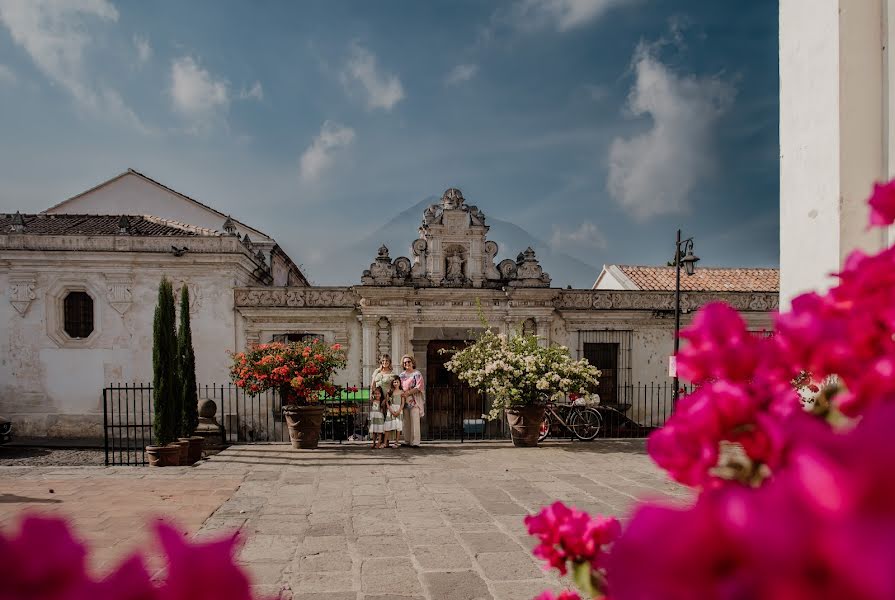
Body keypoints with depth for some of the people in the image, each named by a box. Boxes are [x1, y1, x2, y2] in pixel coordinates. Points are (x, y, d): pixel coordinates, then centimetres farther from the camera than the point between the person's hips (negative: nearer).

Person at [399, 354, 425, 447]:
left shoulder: (417, 374, 1)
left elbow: (419, 387, -7)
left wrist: (408, 392, -17)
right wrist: (401, 392, -8)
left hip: (414, 400, -4)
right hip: (404, 400, 4)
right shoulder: (402, 374, 17)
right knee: (406, 422, 2)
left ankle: (415, 442, -9)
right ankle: (407, 441, 7)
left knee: (414, 421, -8)